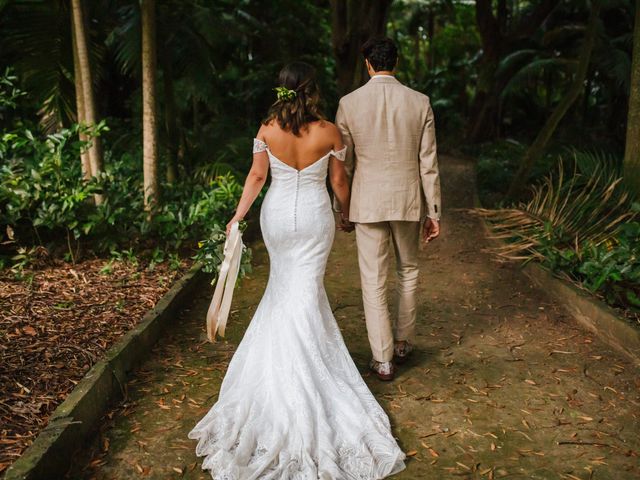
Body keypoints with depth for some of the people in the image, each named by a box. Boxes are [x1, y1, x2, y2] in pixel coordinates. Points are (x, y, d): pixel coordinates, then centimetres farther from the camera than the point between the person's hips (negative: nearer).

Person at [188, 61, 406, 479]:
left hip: (277, 216, 2)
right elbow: (339, 181, -1)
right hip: (315, 217, -2)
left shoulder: (267, 130, -7)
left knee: (285, 285, 22)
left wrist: (238, 215, 2)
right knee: (304, 293, 5)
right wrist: (346, 216, 14)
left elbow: (257, 175, -6)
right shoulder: (329, 132, -10)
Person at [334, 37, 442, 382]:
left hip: (368, 203, -1)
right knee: (407, 271, 21)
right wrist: (434, 212, 3)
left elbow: (343, 163, -1)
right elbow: (428, 163, -3)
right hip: (408, 201, 2)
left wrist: (341, 206, 12)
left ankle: (383, 359, 11)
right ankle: (402, 342, 32)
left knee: (373, 280, 6)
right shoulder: (420, 102, -3)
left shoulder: (349, 103, -6)